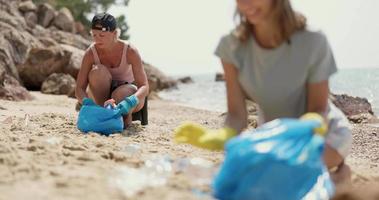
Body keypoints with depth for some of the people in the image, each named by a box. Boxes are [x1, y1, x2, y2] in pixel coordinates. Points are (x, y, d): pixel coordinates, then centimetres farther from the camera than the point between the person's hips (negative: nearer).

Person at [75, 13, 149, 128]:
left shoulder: (130, 51, -24)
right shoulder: (91, 53, -20)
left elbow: (144, 87, -29)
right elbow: (79, 88, -21)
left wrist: (130, 102, -50)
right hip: (103, 93, 2)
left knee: (120, 96, -39)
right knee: (98, 71, -32)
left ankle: (127, 114, -5)